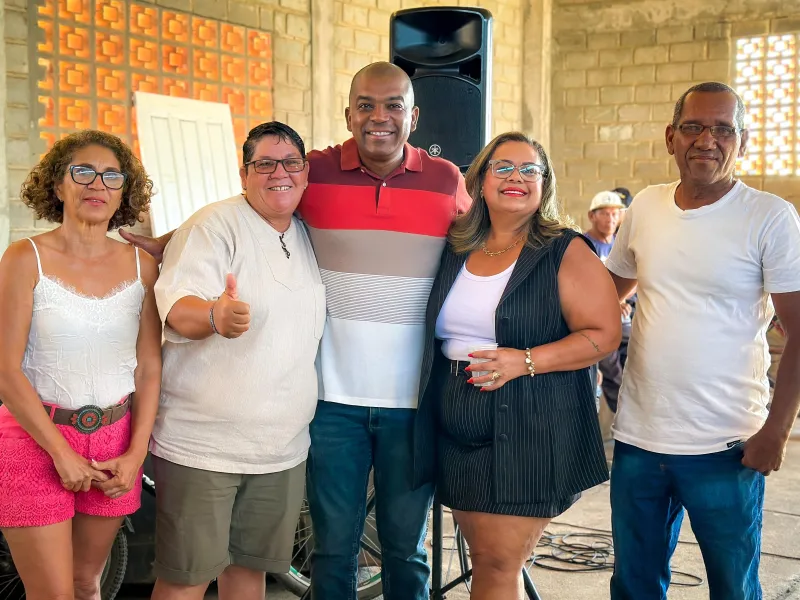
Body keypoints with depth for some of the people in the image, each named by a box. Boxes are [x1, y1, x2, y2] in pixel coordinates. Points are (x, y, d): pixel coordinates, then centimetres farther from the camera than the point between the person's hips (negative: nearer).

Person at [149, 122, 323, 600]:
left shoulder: (309, 236, 11)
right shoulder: (215, 225, -10)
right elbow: (177, 308, -24)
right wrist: (215, 314, -44)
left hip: (283, 447, 6)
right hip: (201, 441, -6)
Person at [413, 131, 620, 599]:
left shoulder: (566, 252, -5)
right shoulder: (456, 249, 9)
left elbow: (604, 334, -11)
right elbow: (440, 331, 23)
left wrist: (525, 361, -20)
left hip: (530, 433, -5)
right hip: (458, 436, 5)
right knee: (485, 560, 13)